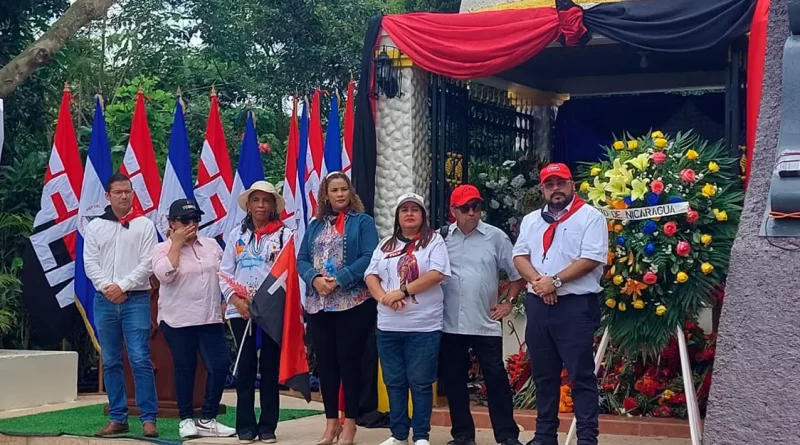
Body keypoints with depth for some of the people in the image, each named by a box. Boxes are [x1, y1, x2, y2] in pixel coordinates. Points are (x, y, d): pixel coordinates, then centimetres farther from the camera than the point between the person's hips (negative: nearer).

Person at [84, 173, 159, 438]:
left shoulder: (145, 225, 3)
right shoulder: (95, 227, 10)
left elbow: (148, 264, -4)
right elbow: (90, 263, 4)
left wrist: (122, 286, -12)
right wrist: (108, 288, -11)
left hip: (136, 299, -3)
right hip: (104, 301, 3)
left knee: (140, 360, -8)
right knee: (111, 363, 6)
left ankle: (149, 418, -5)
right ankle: (117, 419, 12)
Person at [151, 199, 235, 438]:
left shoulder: (211, 245, 10)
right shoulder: (163, 249, -2)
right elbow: (165, 275, -19)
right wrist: (177, 243, -15)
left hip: (210, 318, 4)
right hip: (177, 320, -4)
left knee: (220, 365, -3)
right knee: (185, 369, 4)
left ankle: (207, 419, 7)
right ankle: (186, 419, 16)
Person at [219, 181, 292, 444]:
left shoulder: (284, 235, 1)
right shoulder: (236, 235, 10)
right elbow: (225, 272, 7)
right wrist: (235, 300, -8)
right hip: (240, 310, 2)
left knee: (270, 366, 3)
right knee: (245, 366, 4)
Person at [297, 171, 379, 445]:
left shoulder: (363, 222, 2)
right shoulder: (315, 225, 16)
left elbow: (369, 257, -9)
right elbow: (301, 259, 10)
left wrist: (339, 280, -18)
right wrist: (315, 279, -11)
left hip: (353, 304, -5)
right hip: (318, 305, 5)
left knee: (349, 361, -2)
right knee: (325, 362, 7)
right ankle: (331, 422, 15)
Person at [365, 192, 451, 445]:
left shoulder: (433, 241, 1)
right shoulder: (386, 245, 15)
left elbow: (437, 274, -13)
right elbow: (371, 275, 8)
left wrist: (402, 291, -15)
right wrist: (384, 298, -12)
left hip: (424, 326, -5)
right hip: (389, 326, 5)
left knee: (420, 383, -1)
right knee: (394, 382, 9)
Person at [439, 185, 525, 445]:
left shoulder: (496, 237, 0)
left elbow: (517, 273, 8)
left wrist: (509, 302, 3)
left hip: (485, 323, -2)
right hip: (450, 324, 2)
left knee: (496, 379, -1)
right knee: (453, 380, 8)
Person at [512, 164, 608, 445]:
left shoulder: (590, 217, -4)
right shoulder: (531, 220, 15)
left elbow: (591, 259, -13)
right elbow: (520, 256, 9)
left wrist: (555, 281, -16)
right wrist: (537, 281, -11)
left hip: (576, 305, -6)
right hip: (538, 304, 6)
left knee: (581, 375, -4)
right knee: (543, 374, 11)